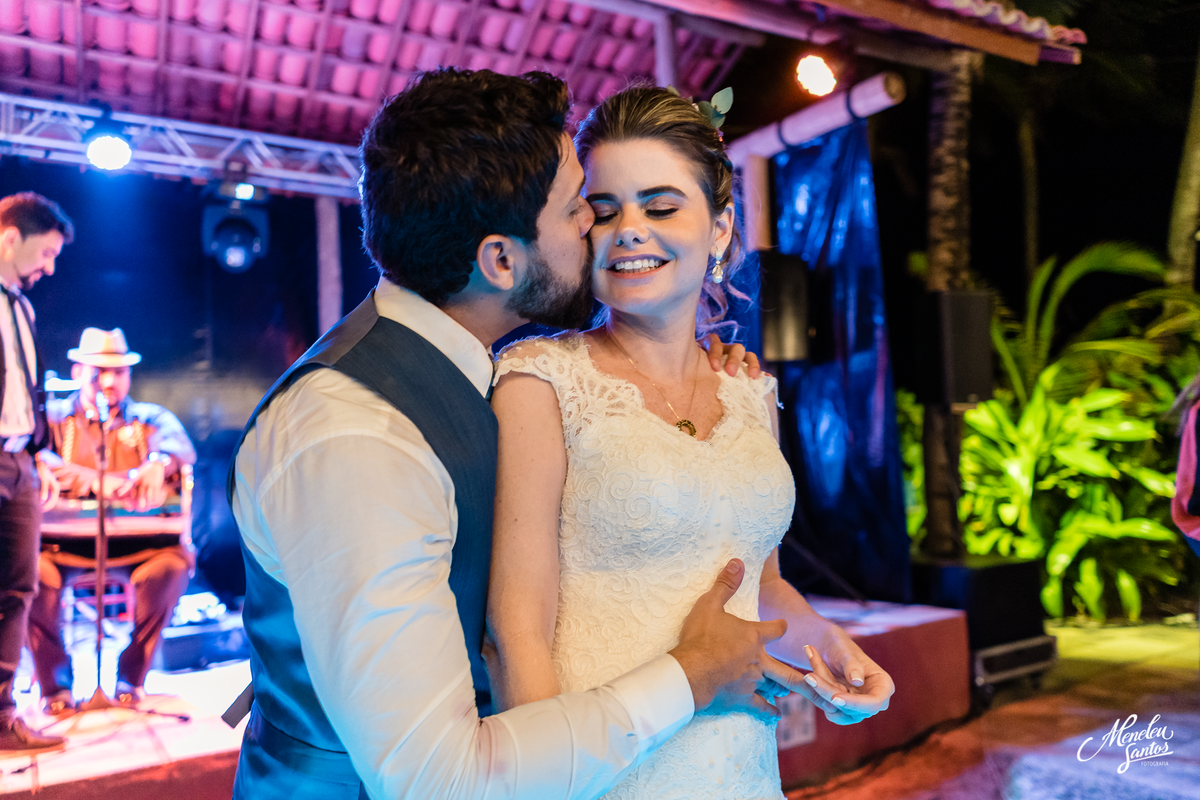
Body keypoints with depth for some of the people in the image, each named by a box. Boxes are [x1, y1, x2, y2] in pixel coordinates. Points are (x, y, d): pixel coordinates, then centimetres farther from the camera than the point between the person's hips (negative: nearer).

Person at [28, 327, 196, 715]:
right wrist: (100, 482, -24)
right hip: (64, 540, 0)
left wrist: (158, 465, -32)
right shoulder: (53, 417, 14)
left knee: (174, 557, -29)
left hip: (133, 543, 0)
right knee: (31, 564, -30)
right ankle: (55, 681, -7)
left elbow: (179, 445, -8)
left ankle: (132, 675, -11)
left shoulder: (151, 418, 15)